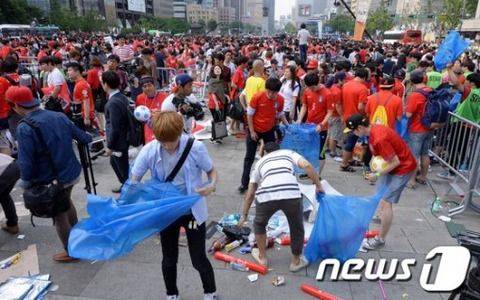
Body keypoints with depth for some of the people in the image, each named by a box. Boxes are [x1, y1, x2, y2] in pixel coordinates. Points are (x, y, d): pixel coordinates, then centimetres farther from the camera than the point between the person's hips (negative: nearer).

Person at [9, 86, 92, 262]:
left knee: (59, 216, 14)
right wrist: (87, 138, 26)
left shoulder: (24, 128, -21)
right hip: (71, 173, 6)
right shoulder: (59, 116, -4)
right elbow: (84, 139, 3)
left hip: (51, 181, -6)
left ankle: (71, 252, 33)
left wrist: (26, 182, -4)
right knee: (66, 201, 33)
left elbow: (26, 163, -21)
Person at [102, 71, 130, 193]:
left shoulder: (113, 103, -25)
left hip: (118, 142, -10)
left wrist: (110, 146, -14)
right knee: (114, 162, 27)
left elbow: (114, 128, -24)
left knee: (123, 168, 7)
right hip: (122, 139, 10)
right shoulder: (122, 97, 3)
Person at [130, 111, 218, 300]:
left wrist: (212, 185, -30)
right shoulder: (149, 151, -17)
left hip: (192, 210, -2)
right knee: (169, 259, 19)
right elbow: (134, 180, -5)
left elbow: (211, 171, -7)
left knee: (198, 259, 9)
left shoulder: (195, 147, -22)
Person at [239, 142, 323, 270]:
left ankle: (262, 257, 44)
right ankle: (296, 262, 41)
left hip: (266, 195, 1)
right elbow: (307, 165, 8)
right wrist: (318, 185, 18)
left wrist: (244, 215, 44)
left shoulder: (260, 162, 33)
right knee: (297, 228, 26)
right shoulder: (289, 153, 30)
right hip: (291, 194, -1)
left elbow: (250, 194, 34)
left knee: (259, 224, 32)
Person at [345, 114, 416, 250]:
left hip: (403, 168, -10)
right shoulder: (374, 129, -3)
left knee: (386, 201, -8)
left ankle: (381, 239, 1)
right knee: (381, 195, 20)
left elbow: (395, 162, -26)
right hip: (394, 164, 10)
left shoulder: (379, 139, -31)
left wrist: (377, 175, -17)